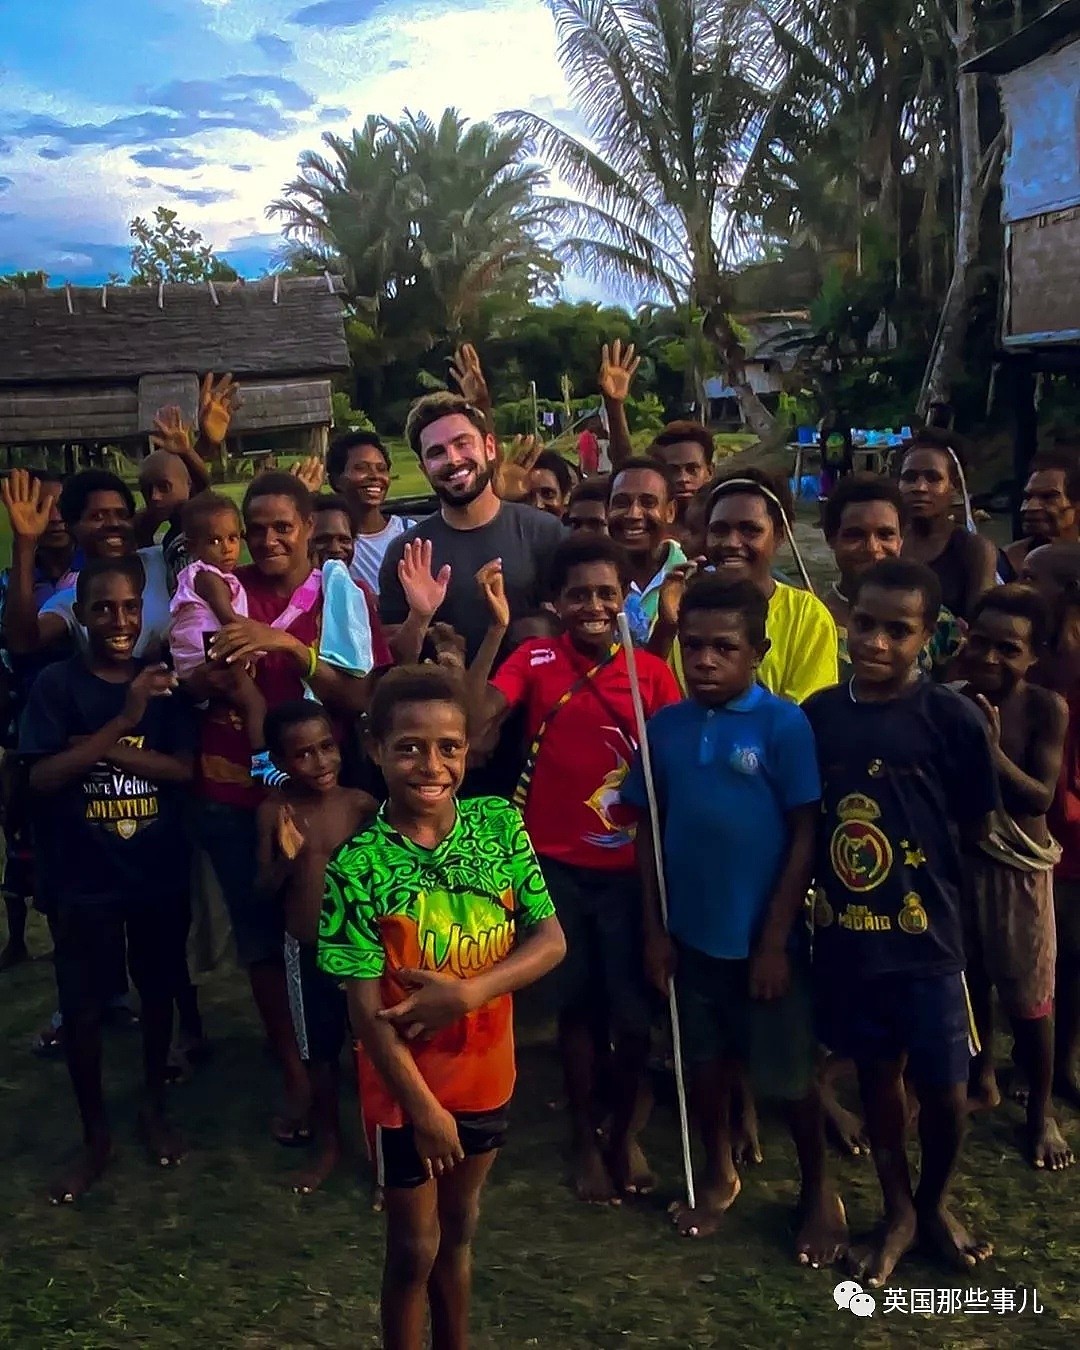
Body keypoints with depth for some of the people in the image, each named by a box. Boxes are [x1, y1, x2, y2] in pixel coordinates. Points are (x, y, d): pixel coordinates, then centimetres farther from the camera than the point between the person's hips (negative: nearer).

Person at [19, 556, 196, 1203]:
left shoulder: (163, 681, -2)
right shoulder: (56, 684, -8)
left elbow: (184, 768, -9)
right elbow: (41, 778, -17)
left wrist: (100, 750, -20)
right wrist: (121, 723, -25)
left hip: (160, 871, 2)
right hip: (83, 877, -2)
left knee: (159, 991, 15)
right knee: (83, 1008, 6)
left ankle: (155, 1107, 37)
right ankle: (95, 1135, 26)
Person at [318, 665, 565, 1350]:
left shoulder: (500, 825, -9)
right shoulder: (358, 864, -19)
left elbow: (552, 940, -9)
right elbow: (367, 1009, -17)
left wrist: (466, 992, -22)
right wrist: (422, 1106, -15)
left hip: (486, 1075, 4)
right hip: (405, 1088, -3)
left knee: (460, 1227, 24)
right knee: (415, 1246, 14)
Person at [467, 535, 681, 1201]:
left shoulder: (652, 672, -3)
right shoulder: (536, 658, -6)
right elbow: (473, 720, -21)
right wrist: (497, 627, -26)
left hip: (627, 869, 1)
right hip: (555, 864, 0)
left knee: (633, 1013, 5)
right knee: (576, 1004, 13)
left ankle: (627, 1132, 33)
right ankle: (585, 1138, 35)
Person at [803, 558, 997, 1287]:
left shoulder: (953, 718, -12)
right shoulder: (818, 712, -2)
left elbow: (974, 828, -3)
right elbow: (803, 823, 5)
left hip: (925, 936, -2)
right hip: (843, 932, 3)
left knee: (944, 1086, 9)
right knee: (876, 1074, 18)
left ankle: (935, 1202, 40)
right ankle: (898, 1212, 40)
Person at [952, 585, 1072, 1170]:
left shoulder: (1046, 707, -15)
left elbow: (1041, 798, -19)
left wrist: (993, 751, -30)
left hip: (1017, 866, -3)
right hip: (957, 858, 3)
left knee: (1028, 995, 7)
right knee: (968, 980, 18)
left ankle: (1041, 1113, 26)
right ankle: (981, 1081, 40)